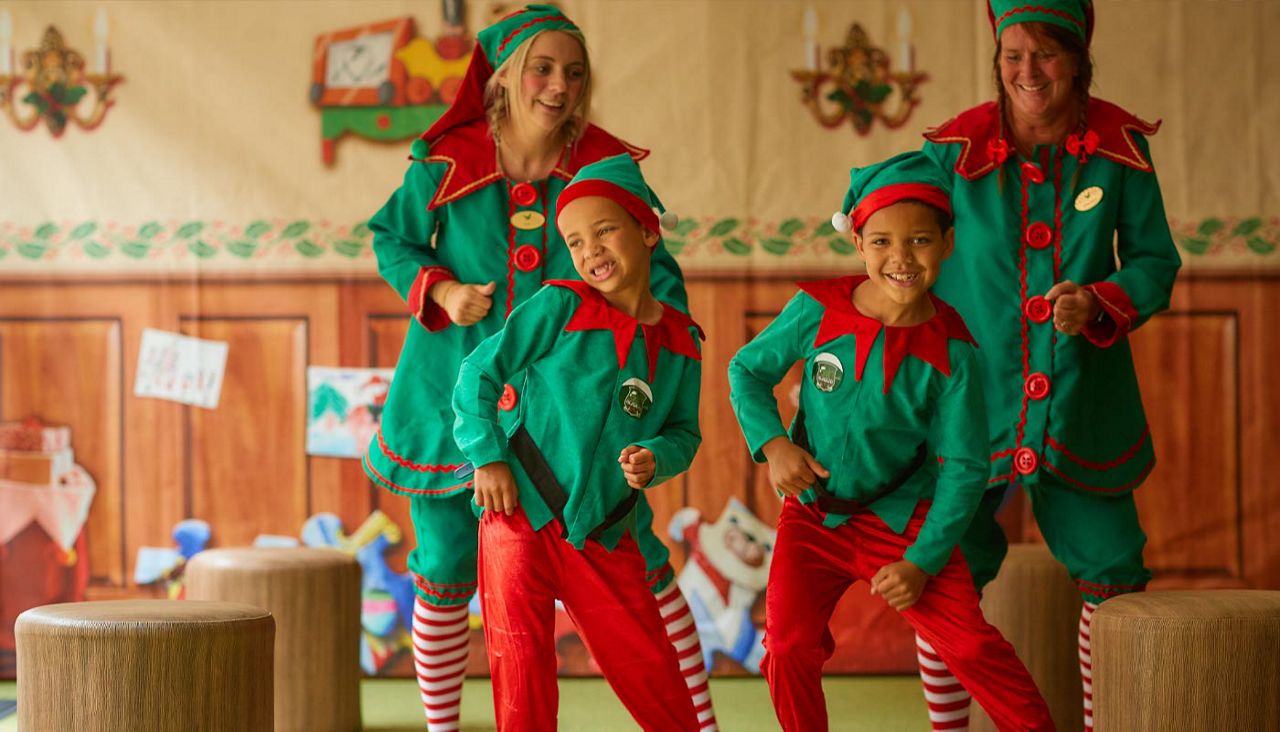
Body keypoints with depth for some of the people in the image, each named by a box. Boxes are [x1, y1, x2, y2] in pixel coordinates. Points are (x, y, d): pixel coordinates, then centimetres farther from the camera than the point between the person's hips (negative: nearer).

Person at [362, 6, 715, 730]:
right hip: (459, 395, 0)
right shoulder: (447, 164, -5)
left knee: (638, 559, -4)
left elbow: (652, 267, -3)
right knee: (446, 574, 9)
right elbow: (392, 240, 7)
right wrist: (439, 291, -11)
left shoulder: (605, 167, -5)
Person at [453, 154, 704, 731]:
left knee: (653, 675, 6)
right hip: (521, 515, -3)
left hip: (604, 536, 3)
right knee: (522, 673, -2)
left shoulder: (681, 342, 3)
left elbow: (683, 431, 11)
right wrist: (488, 458, -10)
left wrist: (656, 459, -11)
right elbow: (478, 372, -4)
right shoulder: (560, 307, -8)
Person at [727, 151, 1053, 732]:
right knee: (789, 647, -11)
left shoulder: (950, 350, -13)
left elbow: (964, 466, -8)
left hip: (901, 517, -1)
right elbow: (747, 369, 3)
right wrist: (773, 444, -13)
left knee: (971, 644, -12)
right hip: (812, 513, 1)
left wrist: (921, 562, -14)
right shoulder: (819, 309, -11)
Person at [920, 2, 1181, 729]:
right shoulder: (955, 149, -6)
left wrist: (1098, 302, -19)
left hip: (1082, 405, 1)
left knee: (1112, 571, 6)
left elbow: (1156, 260, 0)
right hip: (974, 398, 0)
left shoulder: (1120, 147, -4)